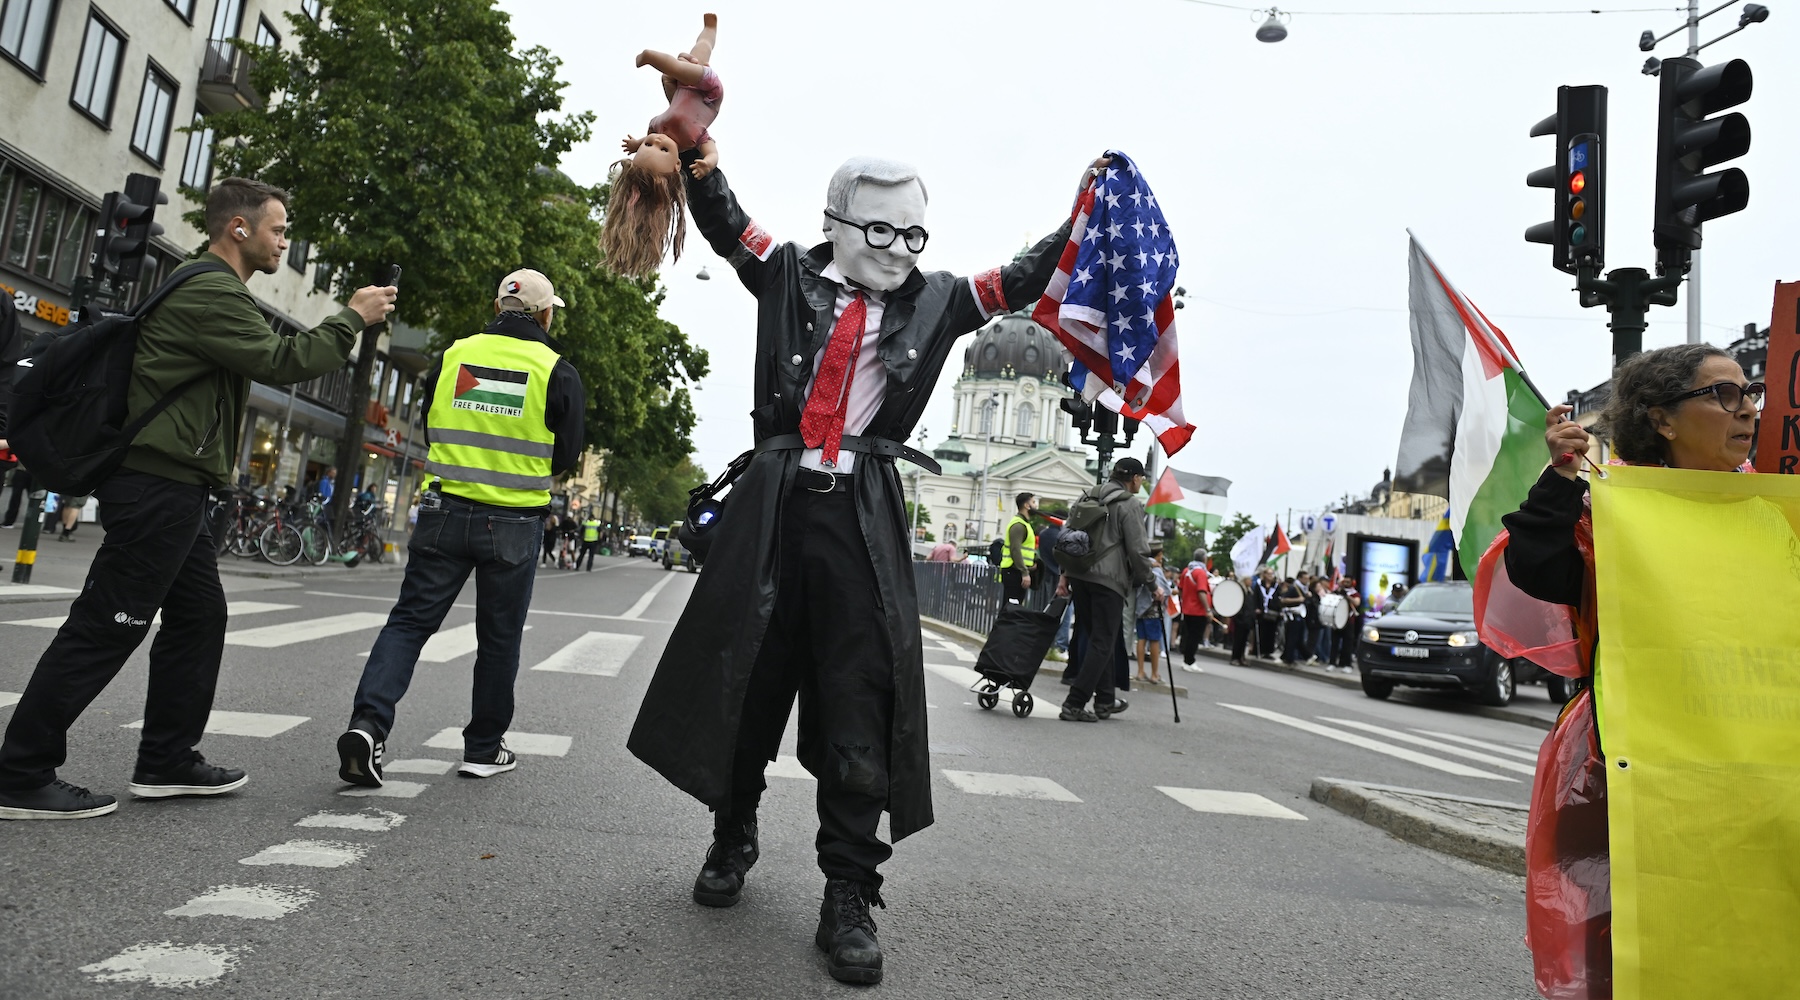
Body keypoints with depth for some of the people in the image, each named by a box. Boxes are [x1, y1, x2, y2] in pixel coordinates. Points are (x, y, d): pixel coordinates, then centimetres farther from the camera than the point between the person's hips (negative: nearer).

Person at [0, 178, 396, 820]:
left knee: (199, 616, 13)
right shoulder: (210, 291, -14)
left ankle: (167, 761, 21)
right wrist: (353, 318, -8)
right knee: (105, 628, -6)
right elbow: (281, 362, -17)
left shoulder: (201, 286, 20)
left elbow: (267, 356, 22)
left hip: (171, 486, 11)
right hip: (159, 484, -11)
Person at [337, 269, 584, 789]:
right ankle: (483, 749, 21)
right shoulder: (557, 372, -5)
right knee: (499, 638, 10)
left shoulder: (455, 354, 4)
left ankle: (368, 723, -9)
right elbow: (565, 457, 1)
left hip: (445, 513, 2)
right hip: (513, 526, -2)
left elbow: (428, 428, 14)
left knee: (410, 620, 8)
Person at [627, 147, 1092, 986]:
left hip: (863, 516, 0)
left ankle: (849, 895, 9)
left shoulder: (935, 301, 10)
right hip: (775, 501, 1)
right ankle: (733, 840, 33)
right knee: (745, 679, 10)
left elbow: (1028, 275, 12)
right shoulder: (791, 276, 8)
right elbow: (720, 217, 9)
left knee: (858, 703, -2)